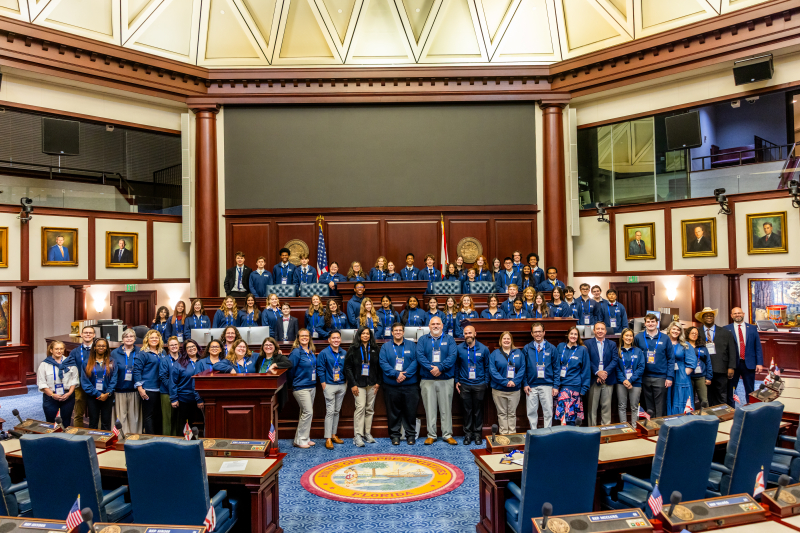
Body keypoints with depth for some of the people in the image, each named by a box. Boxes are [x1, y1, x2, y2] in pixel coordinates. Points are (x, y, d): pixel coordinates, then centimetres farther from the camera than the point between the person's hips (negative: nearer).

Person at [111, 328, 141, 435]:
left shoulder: (139, 353, 5)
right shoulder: (115, 353, 6)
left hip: (134, 389, 0)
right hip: (120, 389, 0)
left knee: (134, 416, 4)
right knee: (121, 415, 3)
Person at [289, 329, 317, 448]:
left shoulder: (312, 352, 9)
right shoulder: (296, 352, -13)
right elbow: (290, 369, -9)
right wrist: (293, 383, 2)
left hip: (312, 386, 7)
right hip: (301, 387, -7)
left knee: (306, 413, 12)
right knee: (308, 412, -9)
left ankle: (305, 438, 21)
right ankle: (299, 440, 2)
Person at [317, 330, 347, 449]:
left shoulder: (344, 353, 6)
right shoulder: (324, 353, -8)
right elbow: (320, 370, -7)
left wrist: (346, 383, 7)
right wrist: (324, 385, -10)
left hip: (342, 386, 5)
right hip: (330, 385, -5)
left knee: (337, 411, 12)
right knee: (330, 411, -6)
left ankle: (333, 435, 22)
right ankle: (328, 438, -1)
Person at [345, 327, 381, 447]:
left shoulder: (374, 349, 9)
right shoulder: (353, 349, 0)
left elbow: (378, 366, 10)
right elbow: (347, 367, -2)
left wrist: (378, 382, 2)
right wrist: (353, 384, -8)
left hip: (372, 383, 4)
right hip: (359, 384, -3)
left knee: (370, 409, 7)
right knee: (360, 407, -12)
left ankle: (367, 433, 16)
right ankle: (358, 435, -8)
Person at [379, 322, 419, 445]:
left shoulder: (412, 345, 7)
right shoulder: (385, 346, 7)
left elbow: (415, 361, -3)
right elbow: (383, 363, -4)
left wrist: (405, 374, -15)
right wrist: (396, 374, -16)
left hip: (409, 385, 0)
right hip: (391, 385, 0)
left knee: (410, 411, 4)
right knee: (393, 412, 6)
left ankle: (411, 434, 16)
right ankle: (395, 435, 18)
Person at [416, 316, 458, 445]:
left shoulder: (449, 339, 7)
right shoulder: (423, 340, 8)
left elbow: (452, 356, -6)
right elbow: (420, 356, -4)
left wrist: (440, 368, -18)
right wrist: (431, 368, -18)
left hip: (446, 380, 0)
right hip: (427, 380, 0)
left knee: (446, 408, 4)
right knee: (430, 408, 4)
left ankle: (448, 435, 13)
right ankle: (431, 435, 13)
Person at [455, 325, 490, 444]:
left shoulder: (483, 349, -1)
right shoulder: (459, 349, 0)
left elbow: (487, 367, 6)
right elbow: (456, 366, 9)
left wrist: (486, 382, 1)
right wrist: (456, 381, 5)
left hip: (479, 385, 0)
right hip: (464, 384, 0)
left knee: (478, 410, 7)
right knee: (467, 410, 7)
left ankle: (477, 433, 18)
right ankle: (467, 433, 18)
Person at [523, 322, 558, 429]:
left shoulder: (551, 348, 5)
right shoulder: (526, 348, 6)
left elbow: (556, 368, 5)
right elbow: (523, 368, 7)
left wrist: (556, 386, 0)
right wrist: (525, 384, -1)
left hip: (547, 385, 0)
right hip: (531, 386, 1)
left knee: (548, 412, 1)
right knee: (531, 412, 5)